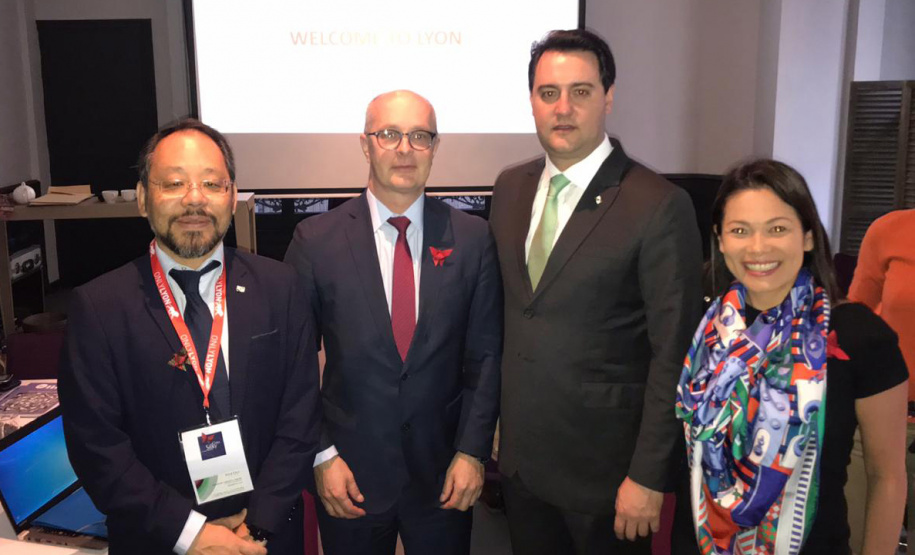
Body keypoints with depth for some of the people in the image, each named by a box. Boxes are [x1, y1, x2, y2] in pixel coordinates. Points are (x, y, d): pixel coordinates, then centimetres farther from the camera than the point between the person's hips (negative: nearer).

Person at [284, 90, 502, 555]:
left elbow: (485, 355, 0)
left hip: (444, 475, 1)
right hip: (350, 474, -1)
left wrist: (472, 452, -3)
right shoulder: (316, 240, -7)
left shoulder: (472, 238, -3)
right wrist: (321, 456, -6)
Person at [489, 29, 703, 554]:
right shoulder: (510, 188, 3)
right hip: (520, 454, 5)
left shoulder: (660, 206, -16)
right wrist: (497, 423, 9)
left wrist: (648, 477, -14)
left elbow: (673, 357, -15)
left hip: (605, 465, -5)